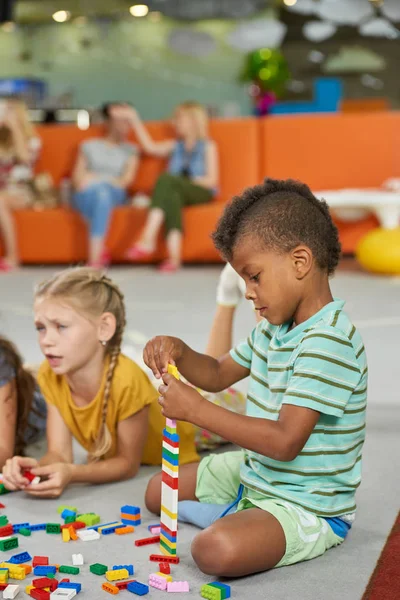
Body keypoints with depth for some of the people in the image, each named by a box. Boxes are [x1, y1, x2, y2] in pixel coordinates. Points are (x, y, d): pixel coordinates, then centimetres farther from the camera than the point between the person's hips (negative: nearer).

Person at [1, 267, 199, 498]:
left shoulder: (126, 380, -44)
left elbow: (128, 463, -31)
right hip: (114, 458, 5)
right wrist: (36, 468, -48)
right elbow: (59, 454, -24)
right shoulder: (50, 375, -25)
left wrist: (71, 474, -49)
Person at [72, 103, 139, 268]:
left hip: (114, 194, 0)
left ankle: (94, 257, -49)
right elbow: (77, 176, 12)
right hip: (85, 195, 0)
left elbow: (128, 177, 6)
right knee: (97, 189, -37)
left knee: (103, 191, -38)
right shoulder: (89, 146, 21)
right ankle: (100, 248, -44)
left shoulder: (130, 149, 21)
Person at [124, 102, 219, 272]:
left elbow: (212, 180, 0)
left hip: (201, 192, -4)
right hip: (177, 191, 4)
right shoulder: (175, 146, 25)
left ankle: (148, 239, -45)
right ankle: (174, 256, -53)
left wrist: (188, 181, -10)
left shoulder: (208, 146, 9)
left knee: (165, 179, -32)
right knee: (171, 195, -36)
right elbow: (150, 147, 12)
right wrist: (135, 120, 11)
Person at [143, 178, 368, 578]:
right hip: (253, 471, 9)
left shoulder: (328, 341, -28)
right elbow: (218, 375, 18)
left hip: (306, 504, -9)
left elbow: (285, 442, -33)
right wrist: (178, 352, -4)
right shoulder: (275, 327, 4)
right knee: (157, 492, 17)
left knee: (217, 550, -34)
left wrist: (195, 409, -29)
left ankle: (238, 517, -3)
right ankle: (238, 513, 5)